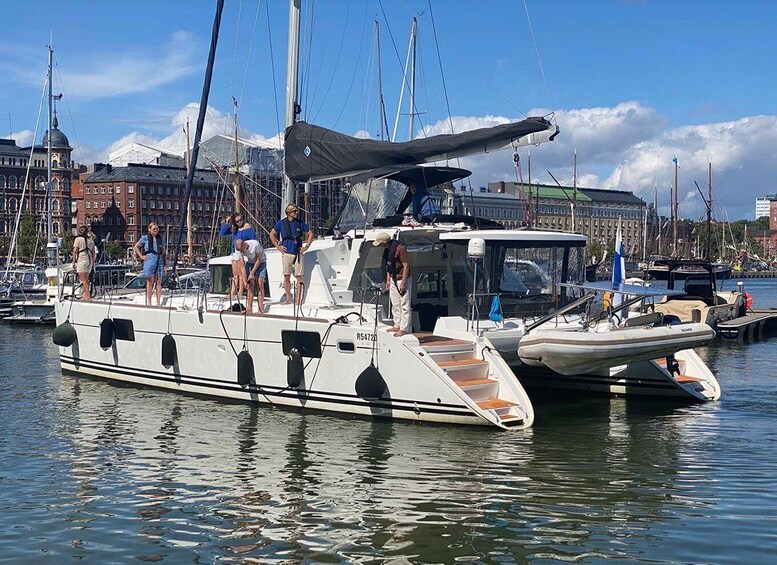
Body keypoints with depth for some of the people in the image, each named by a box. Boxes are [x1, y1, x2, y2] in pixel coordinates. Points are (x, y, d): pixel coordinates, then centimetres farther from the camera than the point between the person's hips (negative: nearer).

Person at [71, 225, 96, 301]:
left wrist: (73, 262, -5)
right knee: (86, 279, 15)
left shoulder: (78, 239, -2)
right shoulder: (91, 239, 11)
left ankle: (88, 295, -9)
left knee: (84, 279, -4)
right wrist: (93, 262, 20)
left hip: (81, 260, -5)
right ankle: (86, 294, 18)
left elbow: (75, 251, -7)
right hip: (90, 260, 5)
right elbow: (94, 252, 13)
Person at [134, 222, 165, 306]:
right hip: (149, 261, -3)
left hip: (159, 261, 4)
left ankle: (158, 303, 7)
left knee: (159, 283, 3)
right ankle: (149, 302, 7)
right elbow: (136, 247, 10)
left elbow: (163, 251, 16)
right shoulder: (145, 238, 1)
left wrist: (165, 264, 11)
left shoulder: (160, 239, 11)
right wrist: (141, 256, 0)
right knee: (150, 282, 0)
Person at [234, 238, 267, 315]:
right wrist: (245, 280, -24)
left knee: (259, 284, -14)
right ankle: (249, 308, -11)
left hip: (261, 262, -3)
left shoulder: (255, 244, -33)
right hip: (250, 263, 3)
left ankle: (261, 309, -17)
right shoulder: (238, 249, -21)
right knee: (250, 284, -10)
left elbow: (259, 260, -21)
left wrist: (252, 273, -21)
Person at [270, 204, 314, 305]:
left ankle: (299, 299, 2)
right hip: (287, 253, 0)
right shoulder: (281, 223, 5)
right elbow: (272, 234, 13)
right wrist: (278, 247, 6)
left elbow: (310, 234, 15)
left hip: (298, 253, 0)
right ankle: (288, 298, 10)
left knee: (299, 276, -3)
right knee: (286, 276, 2)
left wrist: (306, 246, 7)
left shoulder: (300, 223, 7)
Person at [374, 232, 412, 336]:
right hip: (393, 279, 9)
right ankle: (397, 326, 23)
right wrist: (388, 279, 13)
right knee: (395, 305, 14)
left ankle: (405, 328, -1)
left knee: (404, 305, -4)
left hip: (402, 280, -9)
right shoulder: (387, 250, 6)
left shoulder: (400, 249, -21)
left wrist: (403, 283, -20)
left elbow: (406, 266, -20)